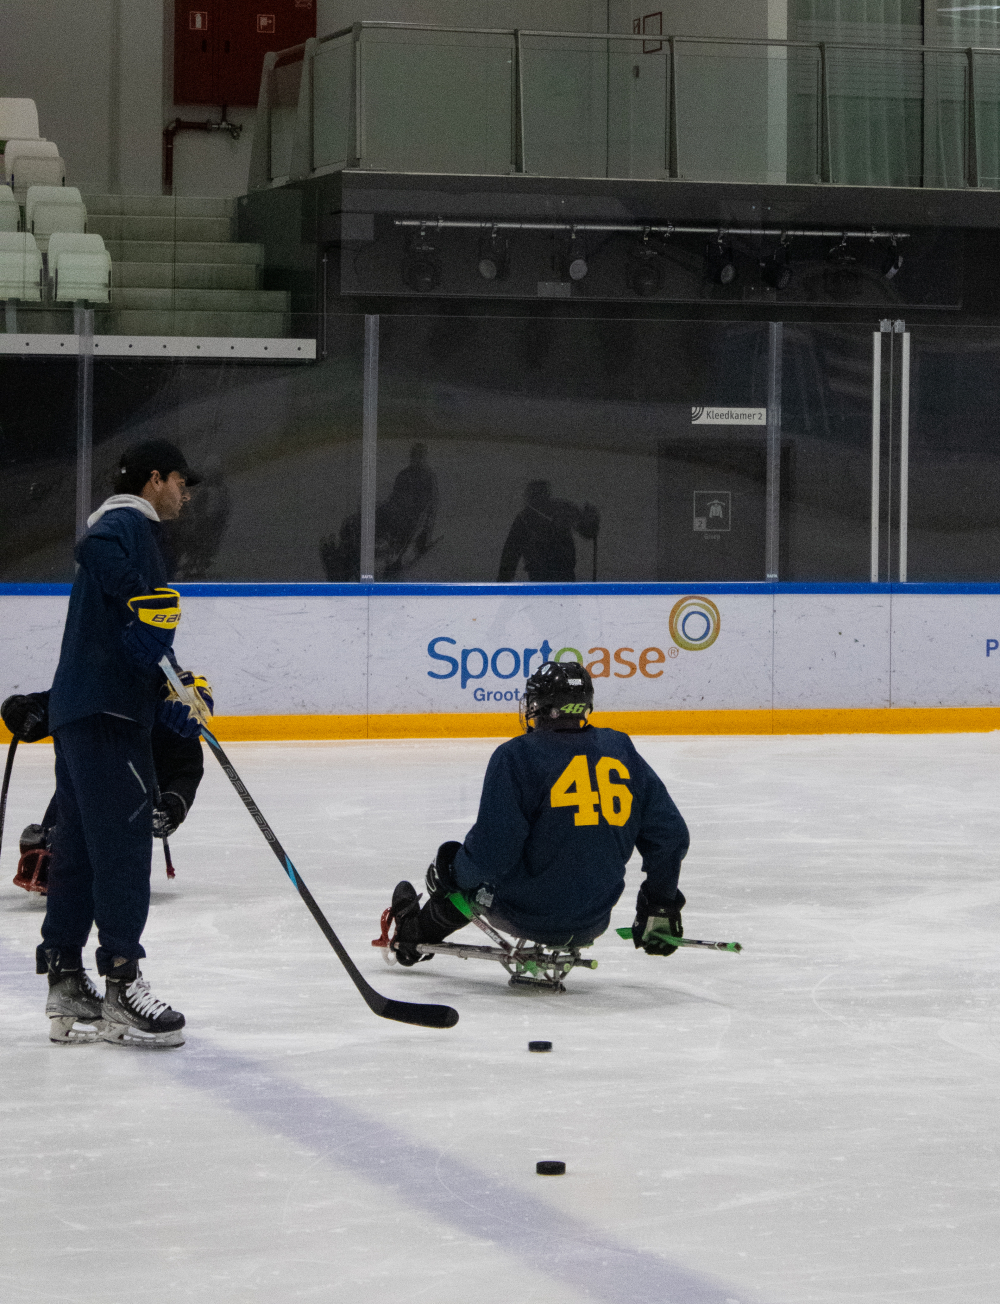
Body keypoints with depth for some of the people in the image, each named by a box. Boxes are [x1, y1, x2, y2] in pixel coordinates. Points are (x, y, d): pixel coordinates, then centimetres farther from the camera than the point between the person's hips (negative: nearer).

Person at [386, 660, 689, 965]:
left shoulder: (516, 757, -15)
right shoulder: (621, 751, 1)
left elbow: (490, 854, -20)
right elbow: (670, 834, 5)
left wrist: (451, 873, 2)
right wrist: (661, 907, 18)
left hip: (527, 914, -5)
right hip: (593, 923, 5)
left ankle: (415, 933, 44)